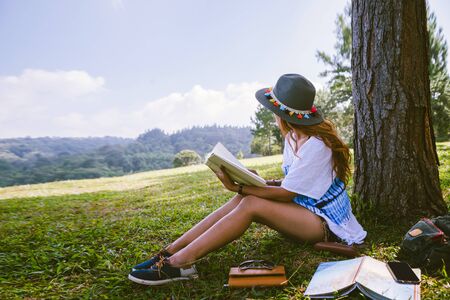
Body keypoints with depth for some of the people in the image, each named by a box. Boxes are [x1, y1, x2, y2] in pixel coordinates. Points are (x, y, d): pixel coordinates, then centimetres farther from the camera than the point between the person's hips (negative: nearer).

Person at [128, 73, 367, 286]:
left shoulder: (315, 145, -23)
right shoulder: (293, 136, 5)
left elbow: (286, 194, -20)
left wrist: (239, 187, -22)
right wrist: (256, 182, -7)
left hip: (325, 223, -8)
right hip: (305, 209, 8)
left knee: (251, 205, -27)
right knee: (243, 198, -14)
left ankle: (180, 263, -28)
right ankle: (171, 251, -18)